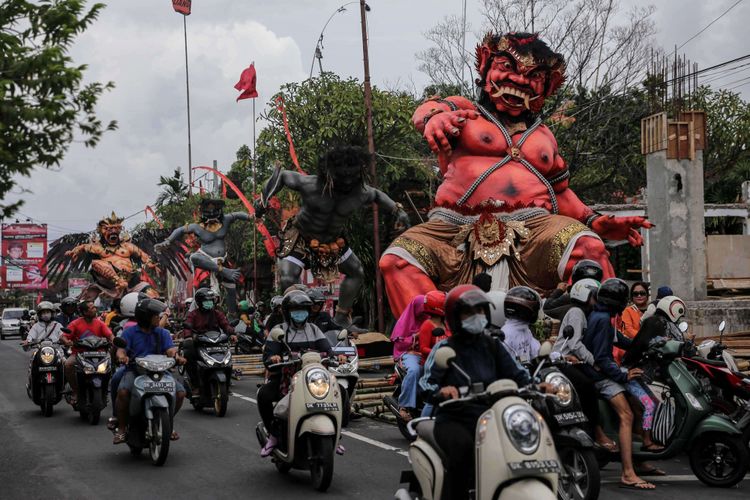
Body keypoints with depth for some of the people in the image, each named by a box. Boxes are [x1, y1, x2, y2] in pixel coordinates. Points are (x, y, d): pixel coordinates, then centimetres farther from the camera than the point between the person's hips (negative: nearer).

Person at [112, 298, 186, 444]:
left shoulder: (162, 333, 14)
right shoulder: (130, 332, 7)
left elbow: (170, 350, 0)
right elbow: (121, 350, -6)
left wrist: (176, 356, -24)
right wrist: (122, 356, -31)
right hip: (134, 370, -2)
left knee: (180, 392, -18)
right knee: (123, 391, -33)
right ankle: (121, 428, -13)